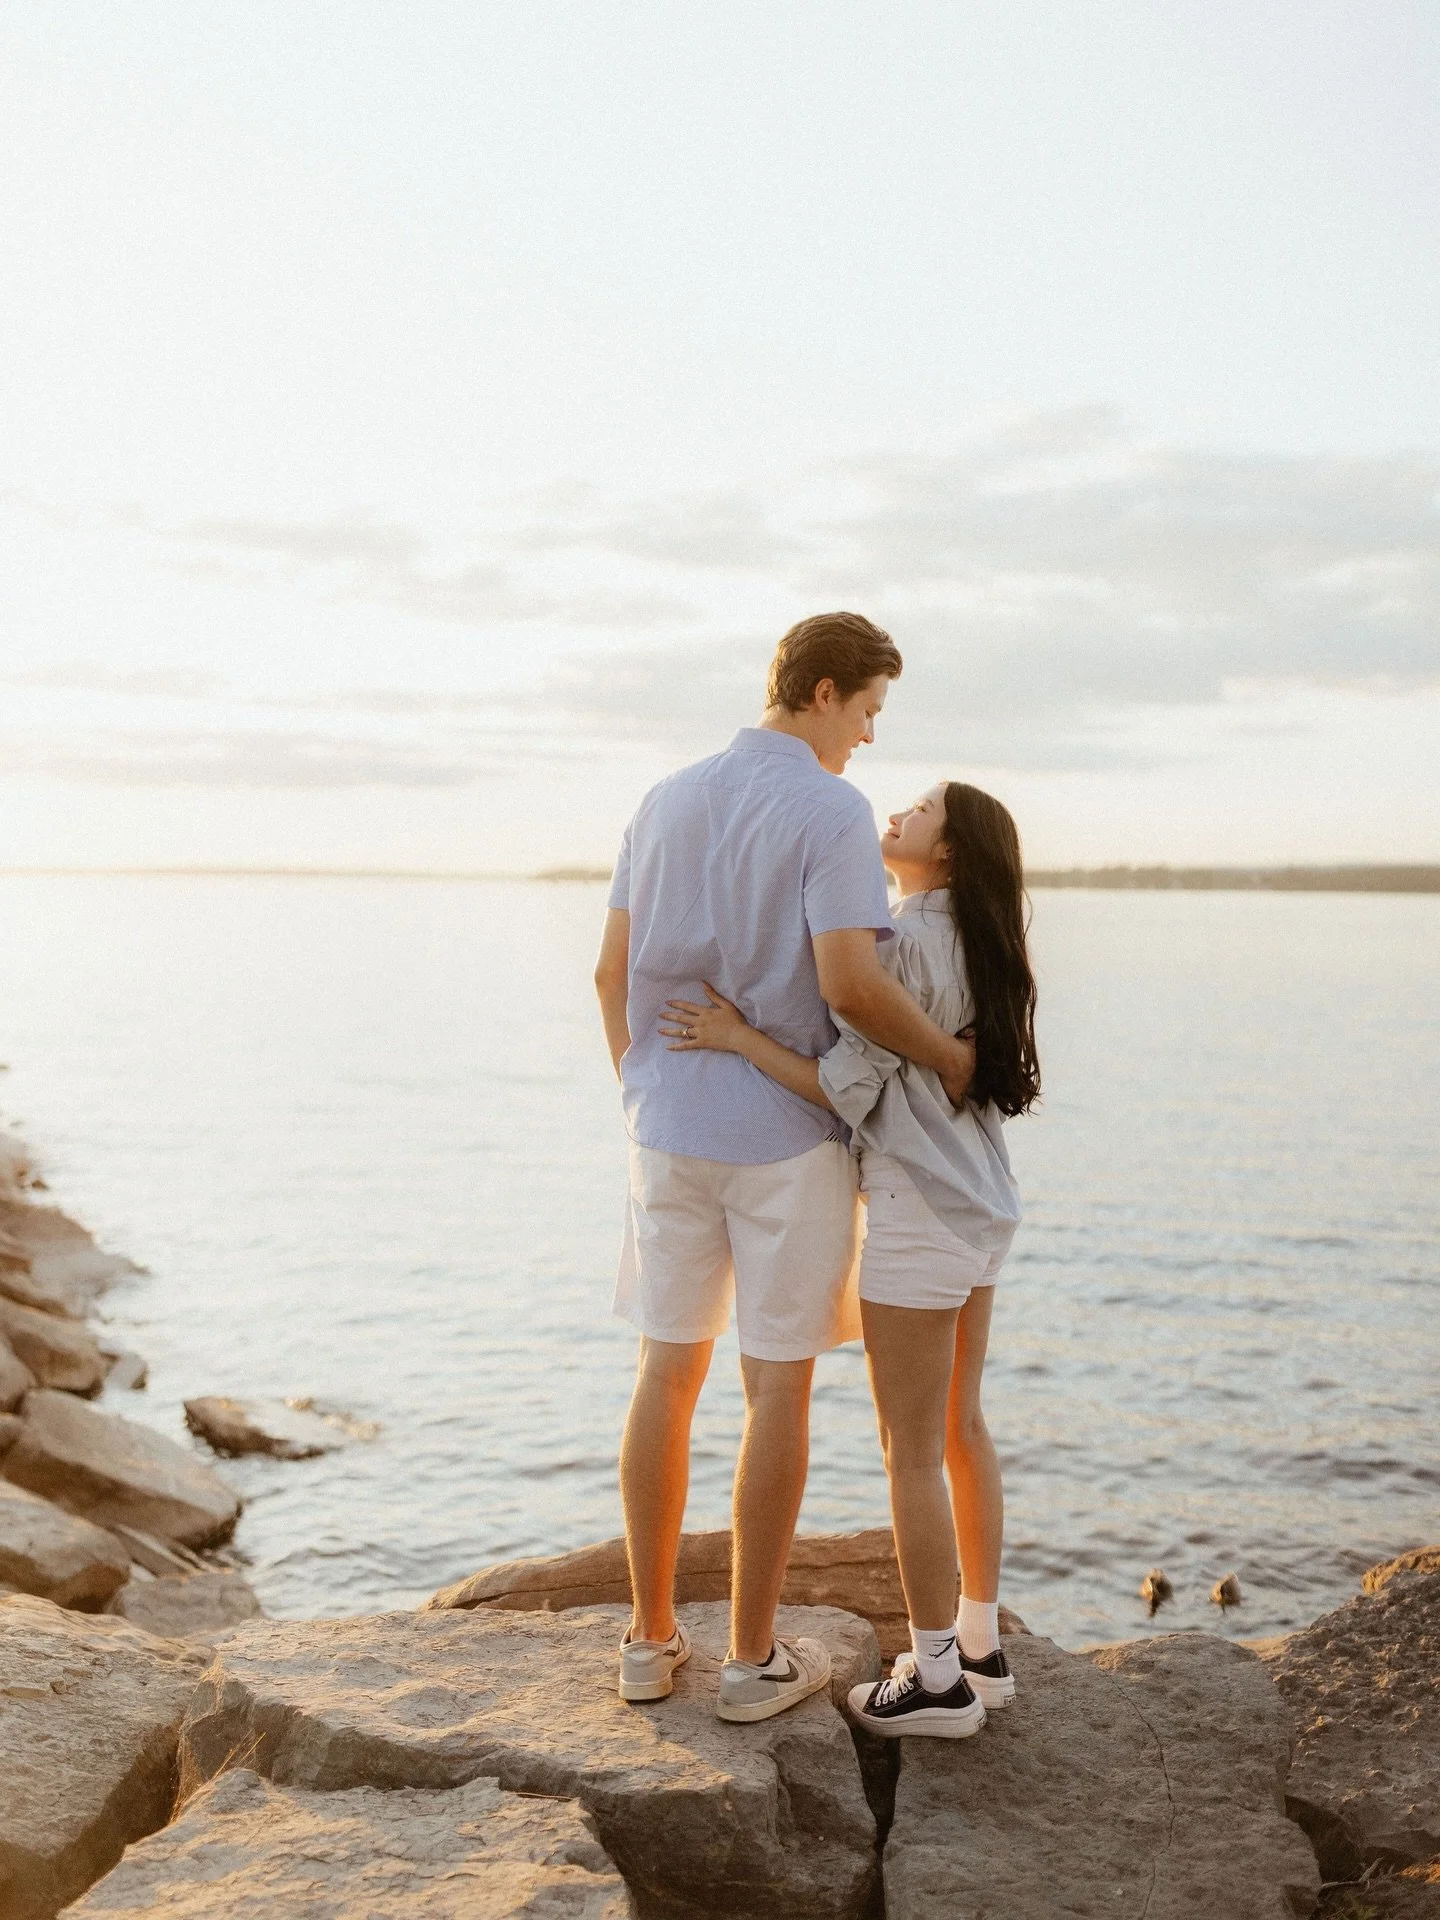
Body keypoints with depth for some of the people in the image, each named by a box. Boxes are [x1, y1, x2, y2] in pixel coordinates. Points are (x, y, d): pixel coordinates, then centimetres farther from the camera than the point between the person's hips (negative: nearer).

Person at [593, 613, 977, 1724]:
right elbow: (849, 983, -23)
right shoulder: (833, 812, -12)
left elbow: (613, 974, 9)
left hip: (673, 1131, 6)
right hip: (788, 1138, -5)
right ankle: (756, 1656, 14)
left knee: (668, 1376, 12)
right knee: (779, 1389, 5)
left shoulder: (667, 802, 8)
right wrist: (948, 1055, -6)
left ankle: (652, 1637, 20)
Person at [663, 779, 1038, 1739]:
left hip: (919, 1218, -9)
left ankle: (938, 1678, 11)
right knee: (962, 1430, 17)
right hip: (983, 1210, 9)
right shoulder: (976, 947, 11)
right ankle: (983, 1647, 27)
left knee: (913, 1451, 1)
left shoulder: (908, 942, -16)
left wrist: (738, 1037, -15)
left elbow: (849, 1087, -18)